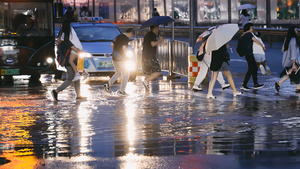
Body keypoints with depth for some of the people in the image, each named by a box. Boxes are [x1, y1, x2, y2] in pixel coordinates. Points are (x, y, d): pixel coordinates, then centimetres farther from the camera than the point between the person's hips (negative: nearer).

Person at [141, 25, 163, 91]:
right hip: (150, 57, -9)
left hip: (144, 57, 9)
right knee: (158, 72, -8)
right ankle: (146, 81, -22)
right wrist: (160, 40, -3)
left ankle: (147, 90, 6)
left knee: (147, 73, 10)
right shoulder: (153, 34, -7)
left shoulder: (147, 34, 21)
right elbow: (153, 44, -20)